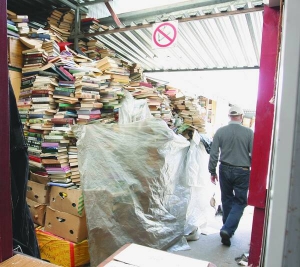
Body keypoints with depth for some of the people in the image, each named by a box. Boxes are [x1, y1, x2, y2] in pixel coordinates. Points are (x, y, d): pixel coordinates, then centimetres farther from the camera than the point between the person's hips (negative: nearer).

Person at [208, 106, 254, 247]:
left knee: (227, 200, 18)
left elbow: (213, 154, -4)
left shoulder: (220, 131, -5)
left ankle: (228, 229, 31)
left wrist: (212, 172, 5)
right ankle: (228, 229, -4)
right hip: (242, 172, -2)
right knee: (240, 202, 9)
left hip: (225, 170, 3)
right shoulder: (249, 132, -9)